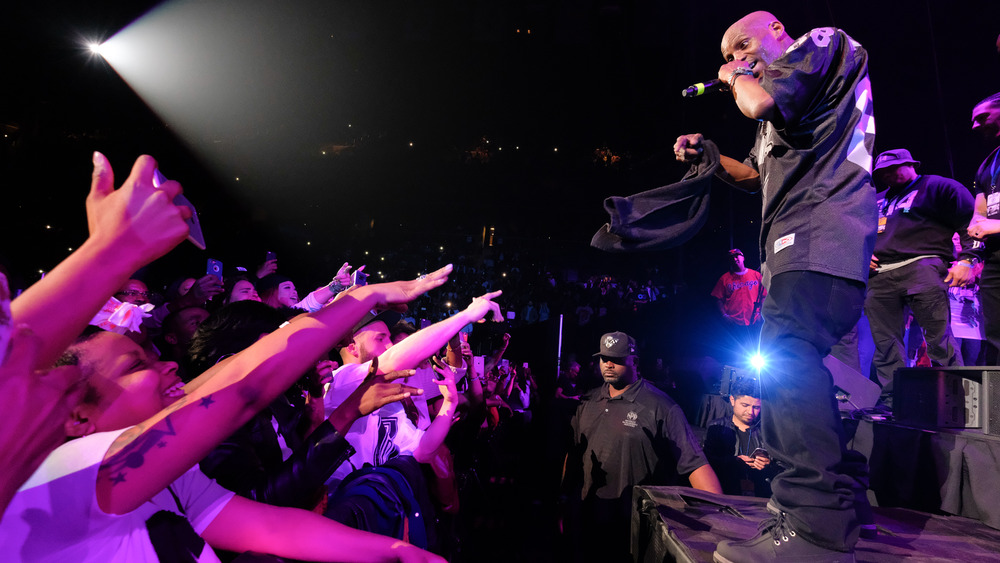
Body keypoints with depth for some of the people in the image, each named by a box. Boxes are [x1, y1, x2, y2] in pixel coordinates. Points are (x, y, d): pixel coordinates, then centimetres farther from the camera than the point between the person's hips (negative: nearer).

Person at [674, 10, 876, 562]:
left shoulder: (823, 43, 4)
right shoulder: (779, 109, 30)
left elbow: (760, 103, -15)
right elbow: (756, 175, 37)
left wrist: (741, 75, 8)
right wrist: (707, 155, 20)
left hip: (820, 233, -11)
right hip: (794, 246, 11)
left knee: (785, 360, -24)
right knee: (789, 366, 10)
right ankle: (806, 496, 19)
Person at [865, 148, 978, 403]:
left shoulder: (936, 186, 11)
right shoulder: (879, 200, 30)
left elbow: (970, 218, 2)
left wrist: (966, 259, -10)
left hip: (921, 266, -5)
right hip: (880, 275, 6)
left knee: (939, 339, -12)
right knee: (885, 346, 1)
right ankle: (892, 404, 6)